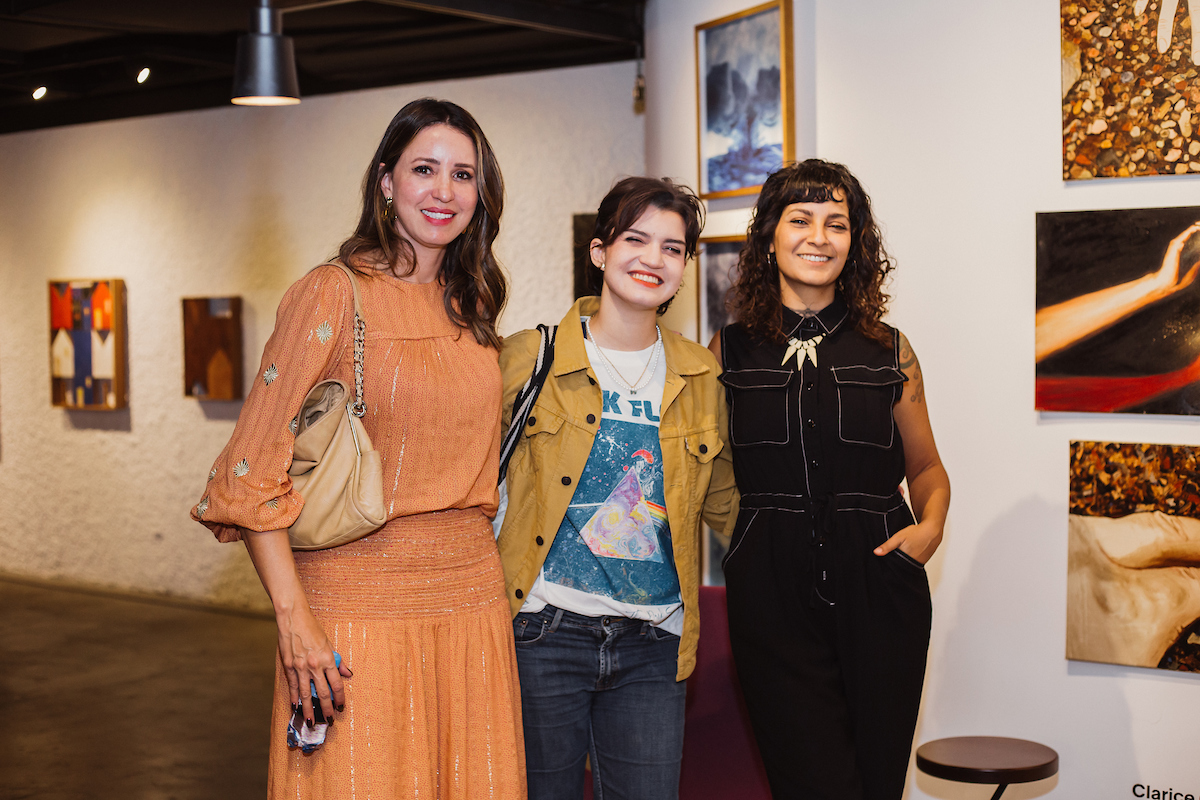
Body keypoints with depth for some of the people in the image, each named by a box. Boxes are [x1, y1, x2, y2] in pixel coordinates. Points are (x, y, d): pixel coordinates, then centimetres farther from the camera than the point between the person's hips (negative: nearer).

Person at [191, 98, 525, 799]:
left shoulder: (472, 307, 11)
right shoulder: (335, 295, -7)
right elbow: (253, 470, -11)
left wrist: (480, 571, 11)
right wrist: (295, 620, -17)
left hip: (472, 596, 6)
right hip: (360, 601, -5)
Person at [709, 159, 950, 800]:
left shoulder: (889, 351, 9)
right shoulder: (729, 350, 7)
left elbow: (925, 466, 17)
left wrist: (931, 524, -3)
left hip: (880, 586, 2)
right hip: (771, 594, -1)